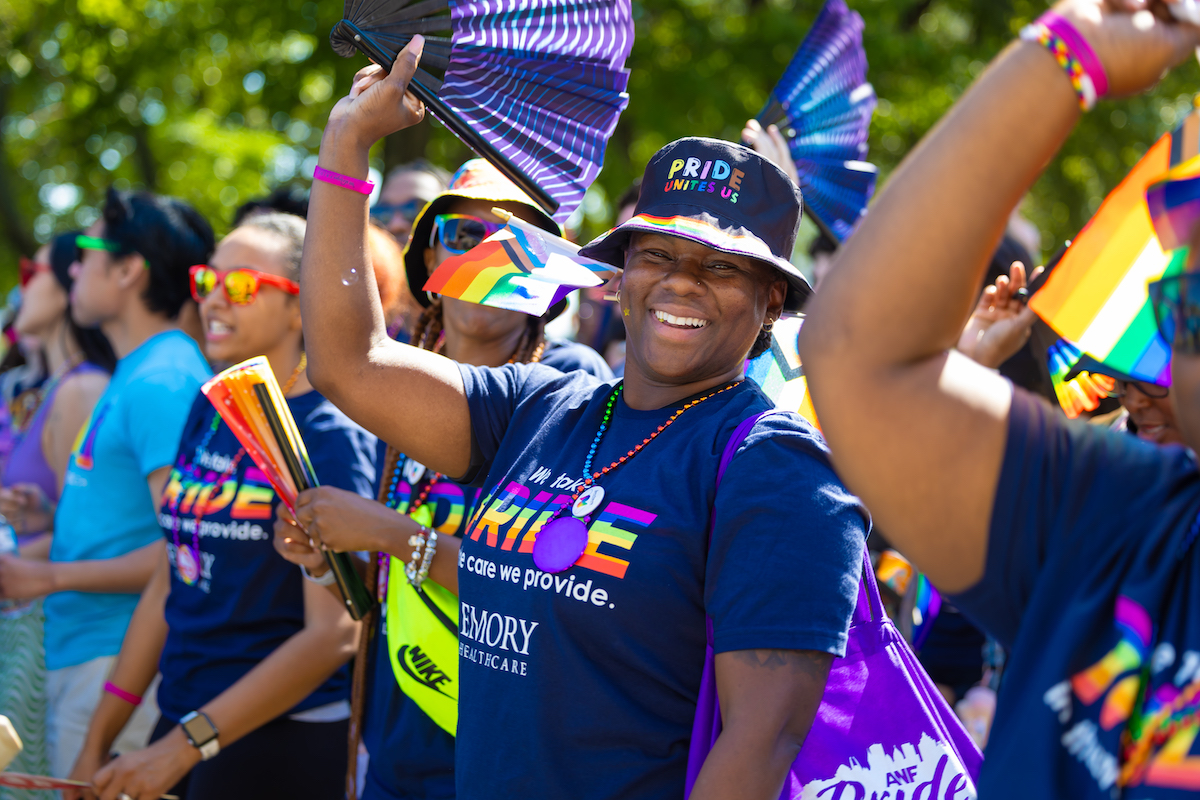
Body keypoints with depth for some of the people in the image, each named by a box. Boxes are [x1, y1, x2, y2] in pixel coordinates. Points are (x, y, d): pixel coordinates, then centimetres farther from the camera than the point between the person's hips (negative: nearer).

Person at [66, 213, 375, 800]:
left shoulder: (331, 434, -11)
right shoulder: (208, 409, 9)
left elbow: (334, 633, -17)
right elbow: (169, 585, 14)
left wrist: (184, 746, -19)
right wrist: (98, 740, 11)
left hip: (281, 740, -6)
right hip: (183, 722, 6)